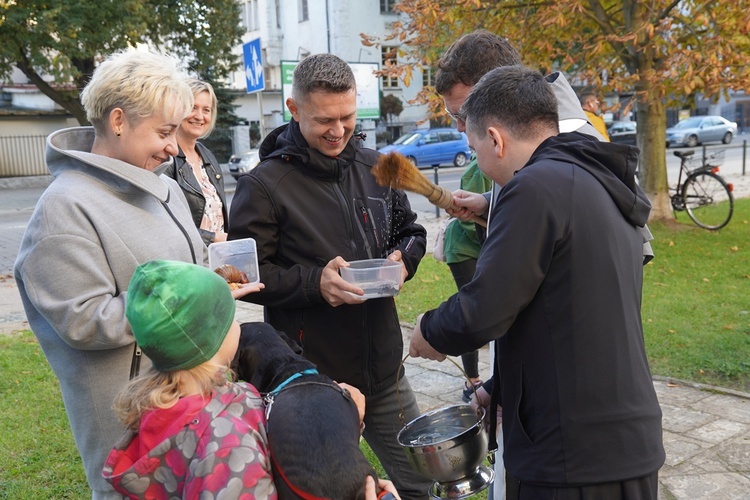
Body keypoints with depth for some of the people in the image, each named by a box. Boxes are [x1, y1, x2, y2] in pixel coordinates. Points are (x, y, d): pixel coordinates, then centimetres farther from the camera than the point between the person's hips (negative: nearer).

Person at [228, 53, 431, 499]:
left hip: (384, 366, 5)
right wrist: (314, 282, -23)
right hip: (311, 375, -4)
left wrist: (403, 258, -5)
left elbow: (411, 231, 18)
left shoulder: (377, 168, 6)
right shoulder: (263, 186, -10)